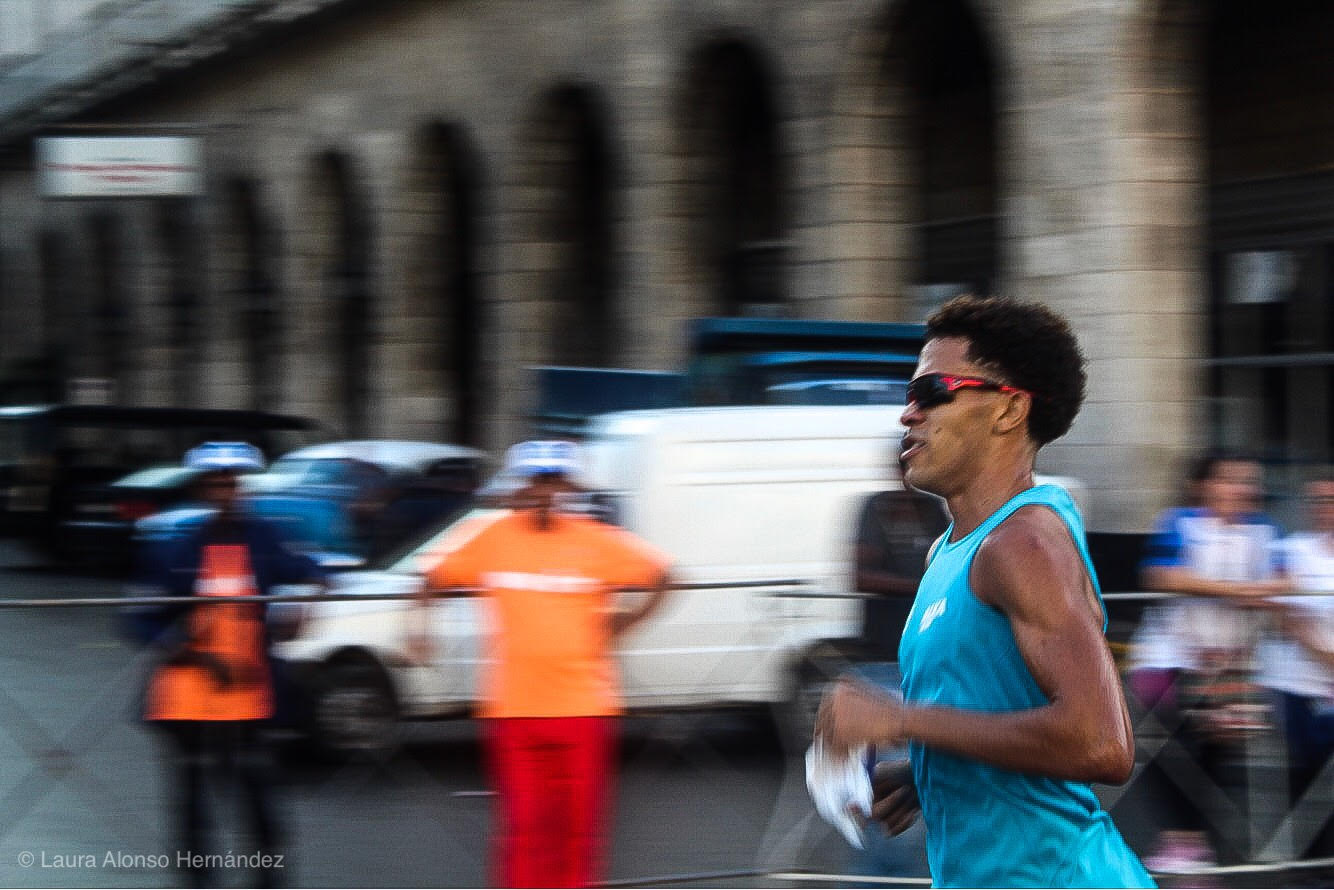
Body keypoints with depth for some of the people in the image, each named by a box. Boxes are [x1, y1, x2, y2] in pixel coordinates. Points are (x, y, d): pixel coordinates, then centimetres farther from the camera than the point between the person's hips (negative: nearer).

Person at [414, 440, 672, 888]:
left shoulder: (599, 541, -1)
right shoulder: (493, 539, 1)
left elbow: (660, 576, 7)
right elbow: (437, 578, 13)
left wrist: (625, 620, -2)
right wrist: (421, 625, 0)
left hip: (584, 706, 0)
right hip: (513, 708, 0)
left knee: (579, 826, 5)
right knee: (523, 826, 0)